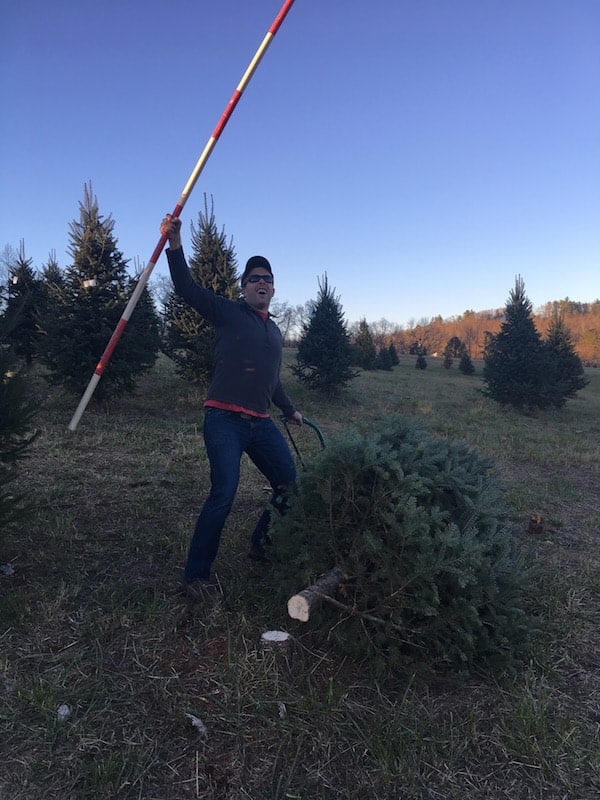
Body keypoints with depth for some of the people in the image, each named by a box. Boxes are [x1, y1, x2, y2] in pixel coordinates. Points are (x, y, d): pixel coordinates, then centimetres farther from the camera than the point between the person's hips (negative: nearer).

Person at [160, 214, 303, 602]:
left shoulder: (276, 332, 21)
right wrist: (175, 246, -23)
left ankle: (262, 546, 31)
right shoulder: (227, 312, 4)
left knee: (291, 485, 8)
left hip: (261, 423, 7)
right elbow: (188, 289, -10)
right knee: (224, 494, -15)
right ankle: (197, 575, 2)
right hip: (224, 421, -6)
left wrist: (290, 410, 37)